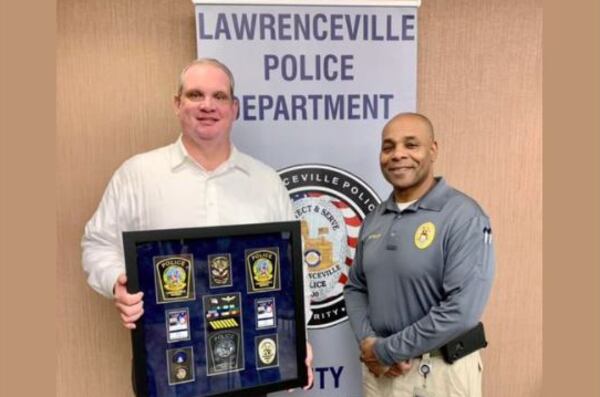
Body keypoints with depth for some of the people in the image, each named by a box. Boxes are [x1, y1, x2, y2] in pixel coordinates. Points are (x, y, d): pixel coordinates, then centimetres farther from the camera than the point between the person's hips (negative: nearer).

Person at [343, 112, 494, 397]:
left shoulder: (463, 216, -16)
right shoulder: (374, 220, 3)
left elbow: (463, 310, -24)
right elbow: (356, 287, 8)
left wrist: (386, 350, -16)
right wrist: (368, 342, -8)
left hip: (441, 370, -5)